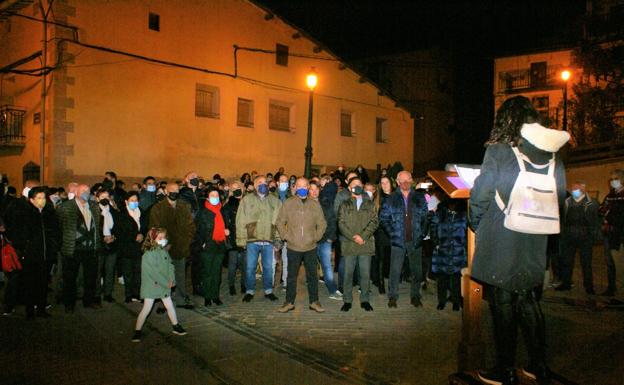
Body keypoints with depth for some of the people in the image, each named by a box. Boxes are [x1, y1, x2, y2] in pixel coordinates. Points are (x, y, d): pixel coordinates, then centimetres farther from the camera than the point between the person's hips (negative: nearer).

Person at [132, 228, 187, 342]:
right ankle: (137, 331, 9)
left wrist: (171, 280, -9)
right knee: (146, 309, -3)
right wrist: (166, 283, -20)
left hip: (165, 285, 6)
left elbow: (170, 266, 4)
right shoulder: (148, 255, -19)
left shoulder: (164, 251, 3)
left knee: (169, 306, 14)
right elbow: (154, 272, -22)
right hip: (151, 285, -6)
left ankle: (176, 326, 28)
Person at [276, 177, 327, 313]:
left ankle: (314, 302, 19)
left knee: (312, 275, 7)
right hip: (293, 247, -1)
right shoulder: (288, 203, 1)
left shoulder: (315, 204, 6)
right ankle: (289, 302, 18)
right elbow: (279, 222, 5)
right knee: (291, 276, 8)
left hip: (310, 247, 1)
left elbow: (322, 224, 11)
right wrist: (285, 236, -3)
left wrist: (316, 237, 2)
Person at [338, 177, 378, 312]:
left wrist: (363, 236, -12)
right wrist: (354, 237, -13)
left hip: (366, 244, 1)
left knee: (365, 274, 4)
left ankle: (365, 300, 16)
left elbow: (374, 222, 2)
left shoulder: (369, 204, 12)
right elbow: (341, 224, -1)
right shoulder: (345, 205, 9)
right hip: (349, 244, -1)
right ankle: (347, 300, 13)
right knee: (348, 273, 3)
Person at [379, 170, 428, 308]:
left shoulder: (419, 198, 6)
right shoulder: (391, 199, 2)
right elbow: (383, 217, 3)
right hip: (398, 240, -2)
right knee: (395, 270, -1)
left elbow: (425, 217, 8)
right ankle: (392, 297, 11)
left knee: (417, 270, 8)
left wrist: (422, 233, 0)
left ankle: (415, 296, 21)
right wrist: (392, 232, -3)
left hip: (416, 240, 2)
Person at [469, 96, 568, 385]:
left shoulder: (499, 151, -12)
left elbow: (480, 196, -11)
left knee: (502, 304, 6)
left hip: (500, 244, -5)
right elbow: (559, 199, 10)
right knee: (528, 302, 18)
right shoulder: (553, 155, 4)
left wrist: (478, 227, 5)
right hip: (535, 247, 5)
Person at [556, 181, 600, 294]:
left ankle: (588, 286, 13)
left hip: (585, 238, -3)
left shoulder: (591, 203, -3)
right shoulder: (567, 202, 7)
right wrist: (562, 233, 5)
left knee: (586, 263, 4)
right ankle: (566, 283, 19)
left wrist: (594, 236, -6)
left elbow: (595, 220, -2)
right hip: (569, 237, 4)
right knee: (566, 261, 8)